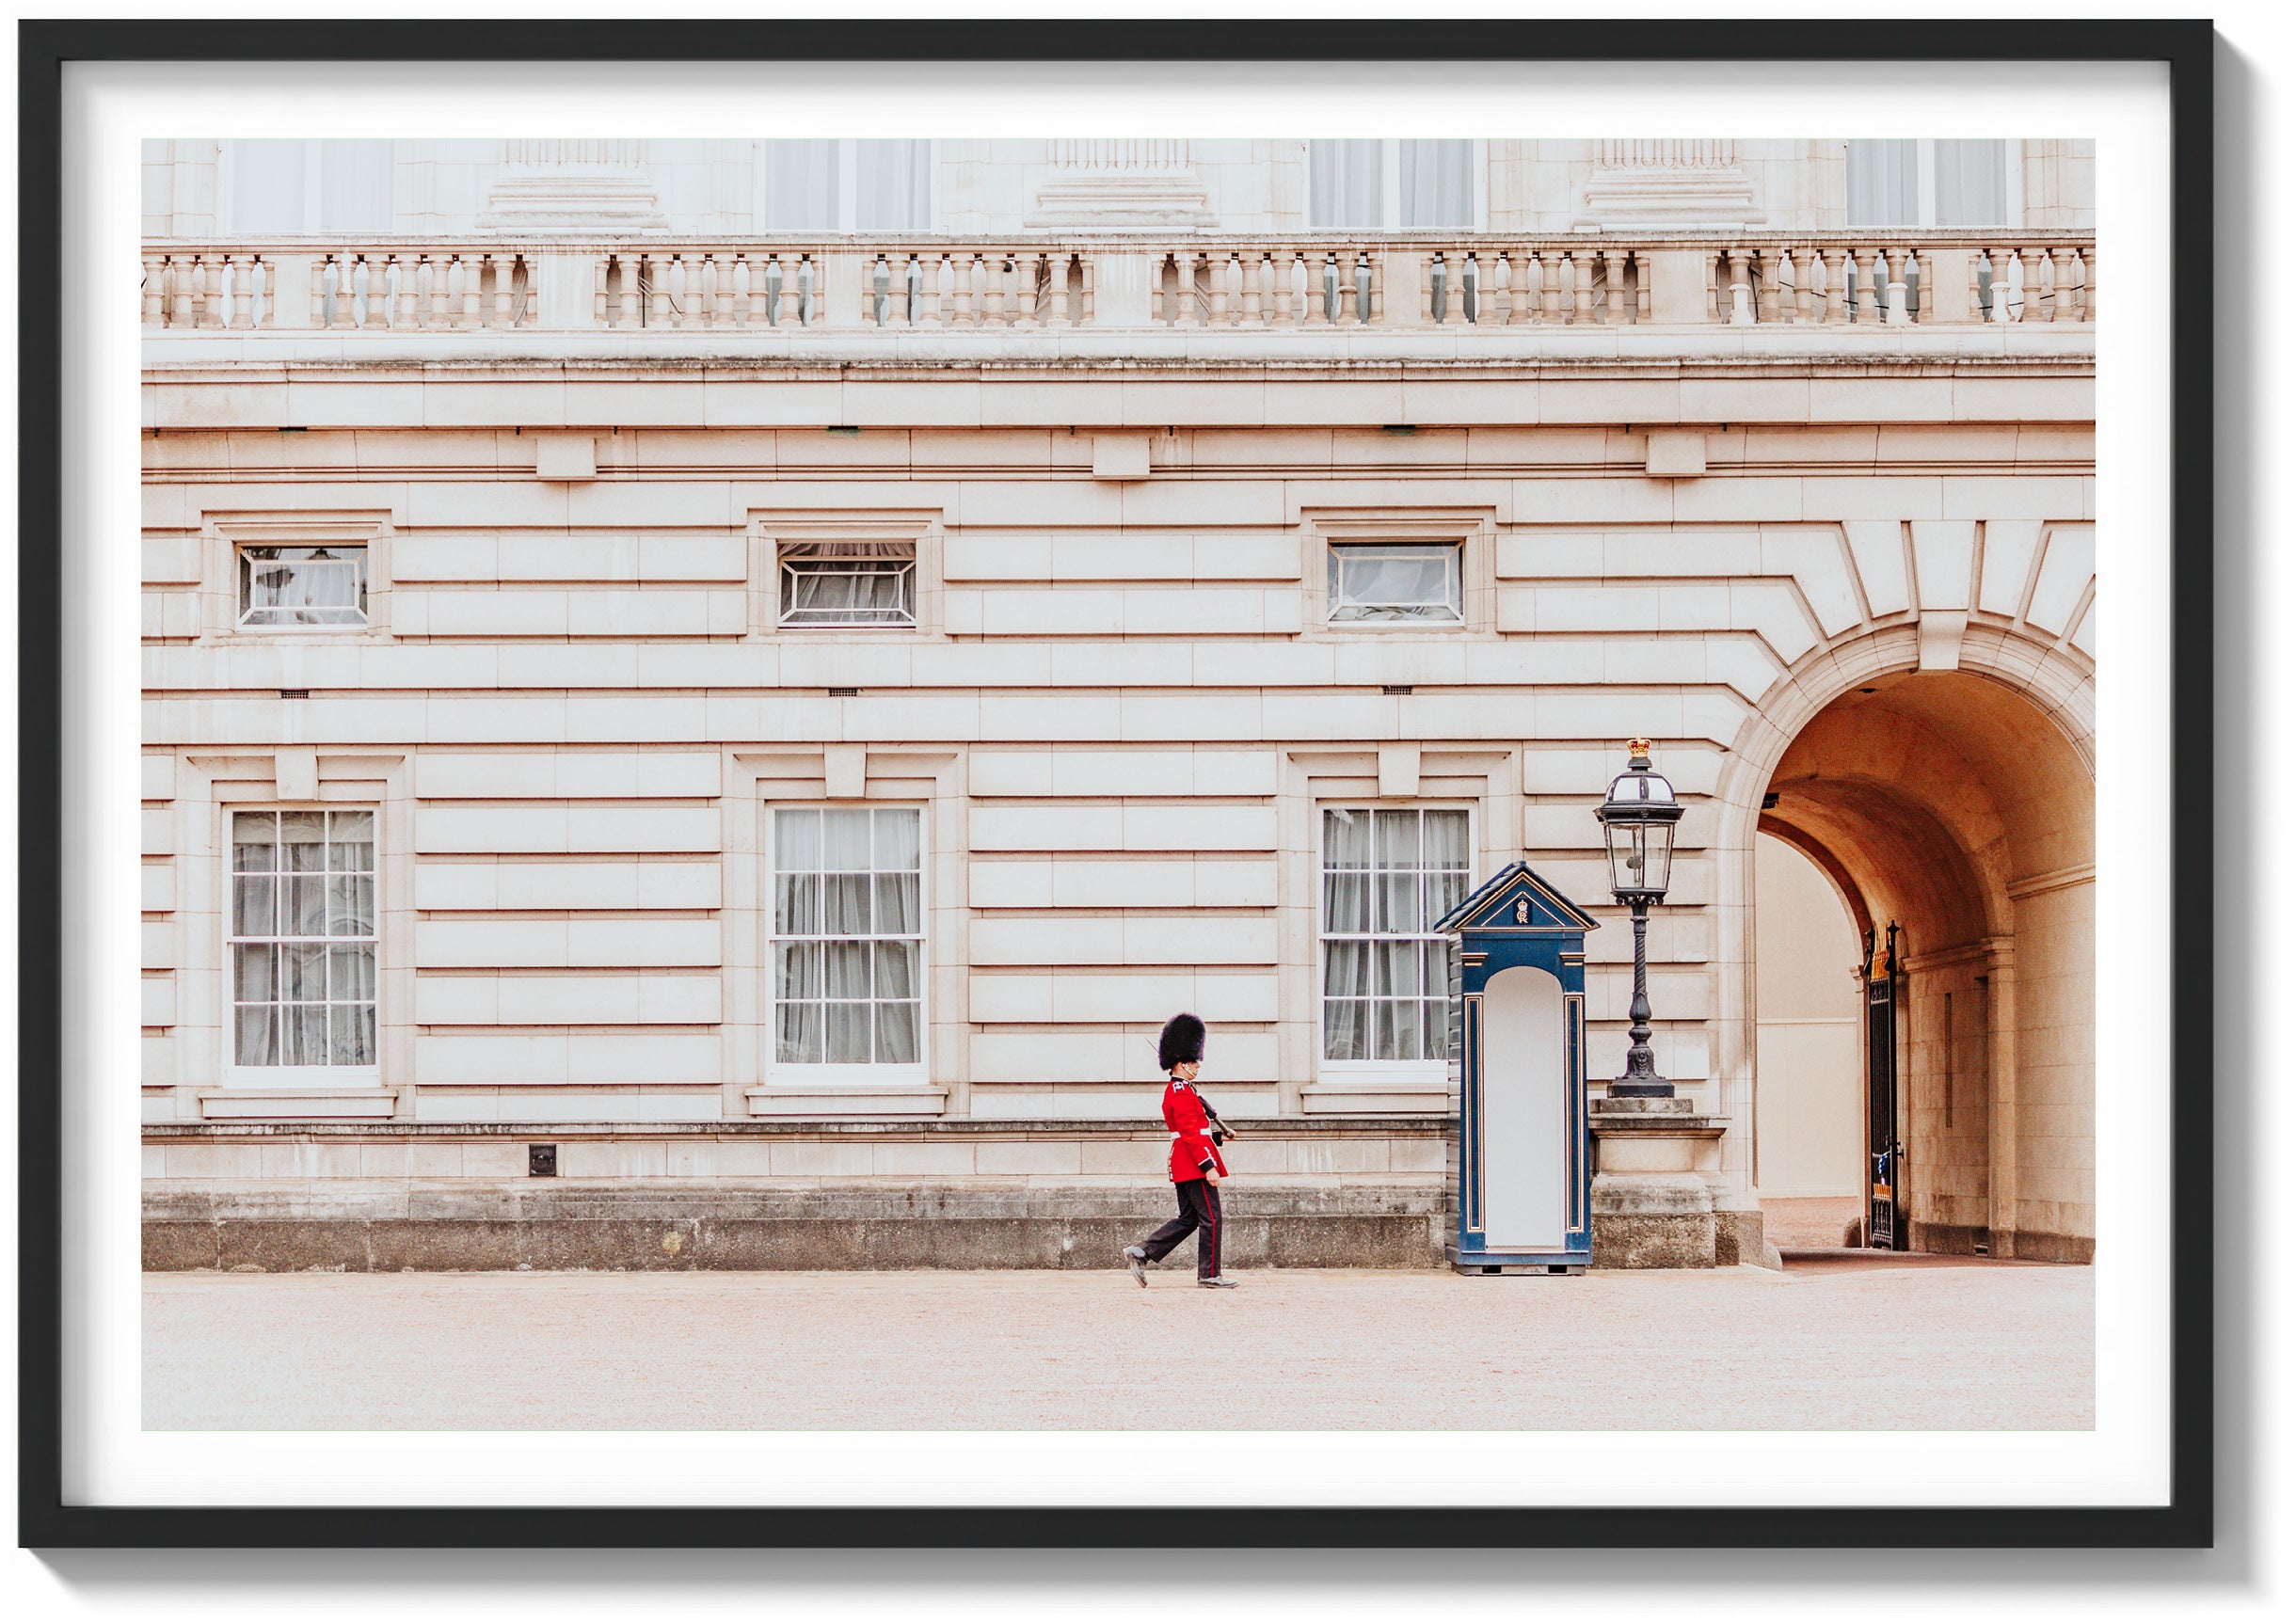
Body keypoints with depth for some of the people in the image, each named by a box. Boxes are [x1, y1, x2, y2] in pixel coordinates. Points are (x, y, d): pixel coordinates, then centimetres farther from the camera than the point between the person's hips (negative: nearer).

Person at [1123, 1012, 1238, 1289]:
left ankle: (1140, 1253, 7)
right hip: (1194, 1164, -11)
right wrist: (1209, 1167, -23)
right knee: (1210, 1218, -3)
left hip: (1184, 1167, 11)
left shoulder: (1175, 1091, 17)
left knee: (1187, 1219, 12)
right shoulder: (1183, 1094, -15)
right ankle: (1209, 1275, 2)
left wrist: (1218, 1135, 17)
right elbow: (1191, 1135, -21)